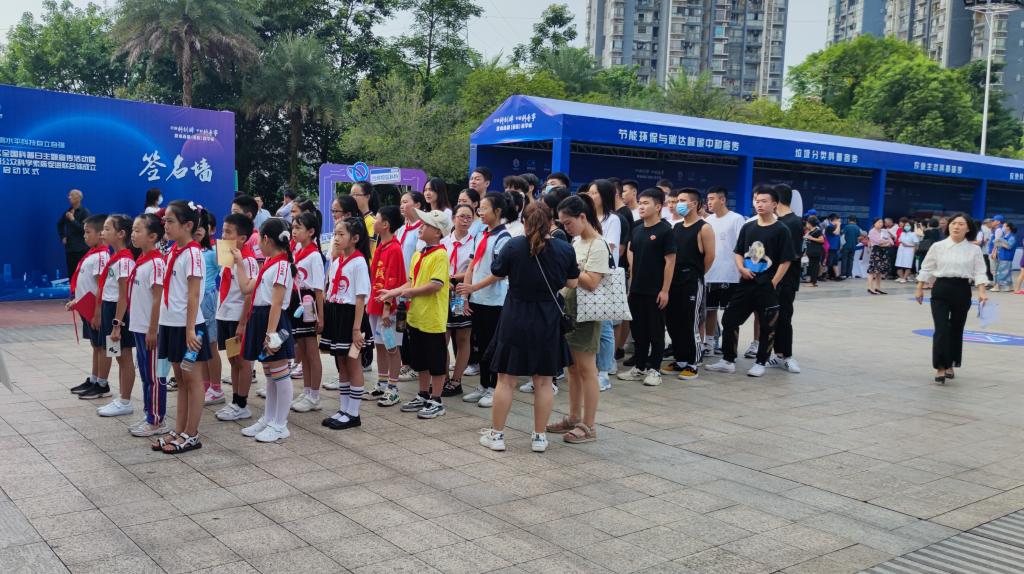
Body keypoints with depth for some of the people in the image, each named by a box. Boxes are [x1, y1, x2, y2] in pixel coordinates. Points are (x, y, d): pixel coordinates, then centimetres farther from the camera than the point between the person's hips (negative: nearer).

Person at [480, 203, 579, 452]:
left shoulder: (513, 246, -11)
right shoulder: (565, 250, -6)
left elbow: (497, 273, 3)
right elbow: (572, 284, 3)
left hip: (515, 320, -1)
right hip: (548, 322, 2)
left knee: (506, 379, 8)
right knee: (544, 381, 11)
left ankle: (496, 434, 16)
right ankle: (540, 437, 17)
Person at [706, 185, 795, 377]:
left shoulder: (781, 230, -7)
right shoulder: (747, 227, 8)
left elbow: (786, 261, -8)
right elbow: (738, 252, 15)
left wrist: (773, 283, -10)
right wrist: (741, 268, -4)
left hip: (768, 287, -5)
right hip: (746, 284, 5)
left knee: (767, 326, 5)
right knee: (729, 319, 4)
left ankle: (760, 363, 18)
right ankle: (728, 361, 14)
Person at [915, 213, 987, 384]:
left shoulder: (974, 249, 0)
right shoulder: (938, 247, -1)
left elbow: (979, 272, -2)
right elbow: (926, 269, 6)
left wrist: (981, 292, -15)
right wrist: (919, 289, 7)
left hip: (962, 291, 1)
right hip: (941, 290, -1)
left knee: (956, 330, 11)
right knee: (941, 329, -10)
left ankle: (950, 365, 27)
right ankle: (940, 368, -5)